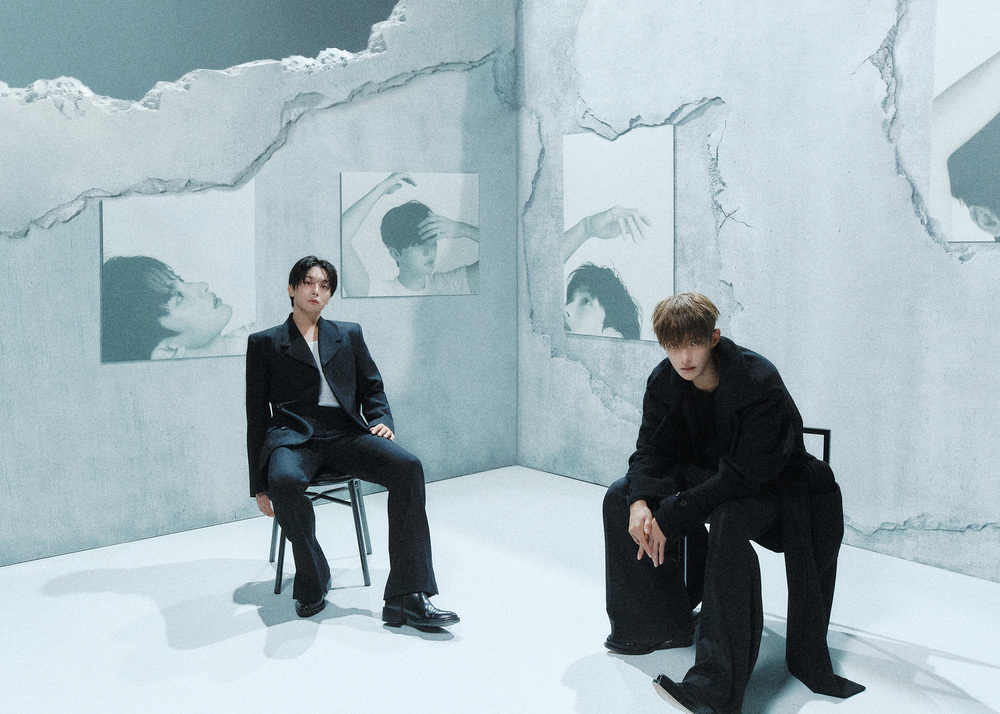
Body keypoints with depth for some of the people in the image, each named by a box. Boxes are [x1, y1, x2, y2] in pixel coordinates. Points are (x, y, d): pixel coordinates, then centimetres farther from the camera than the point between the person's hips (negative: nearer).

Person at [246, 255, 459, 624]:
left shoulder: (349, 335, 22)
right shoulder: (265, 343, 14)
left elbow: (372, 388, 21)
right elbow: (257, 414, 10)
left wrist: (381, 421, -3)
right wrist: (259, 483, 4)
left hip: (346, 434, 2)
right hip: (294, 437, -2)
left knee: (408, 467, -27)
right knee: (285, 481, -38)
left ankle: (406, 598, -27)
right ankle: (312, 580, -11)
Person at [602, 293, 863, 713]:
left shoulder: (758, 382, -29)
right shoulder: (664, 381, -9)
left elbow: (743, 474, -31)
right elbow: (651, 450, -5)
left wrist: (670, 515, -33)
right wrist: (640, 501, -27)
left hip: (769, 486, -7)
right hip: (705, 476, 7)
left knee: (727, 523, -39)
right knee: (620, 499, -7)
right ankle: (662, 625, 5)